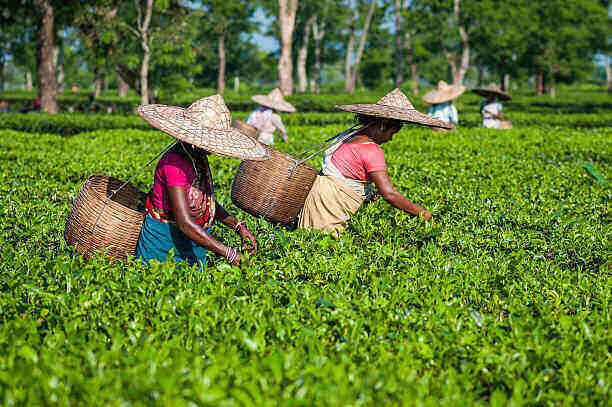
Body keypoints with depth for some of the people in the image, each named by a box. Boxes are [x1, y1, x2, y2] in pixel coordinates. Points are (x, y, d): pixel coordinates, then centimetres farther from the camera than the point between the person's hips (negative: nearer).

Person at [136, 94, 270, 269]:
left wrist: (238, 226, 3)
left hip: (194, 247, 9)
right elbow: (186, 224, -30)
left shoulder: (198, 158, 4)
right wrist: (229, 253, -31)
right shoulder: (174, 164, -25)